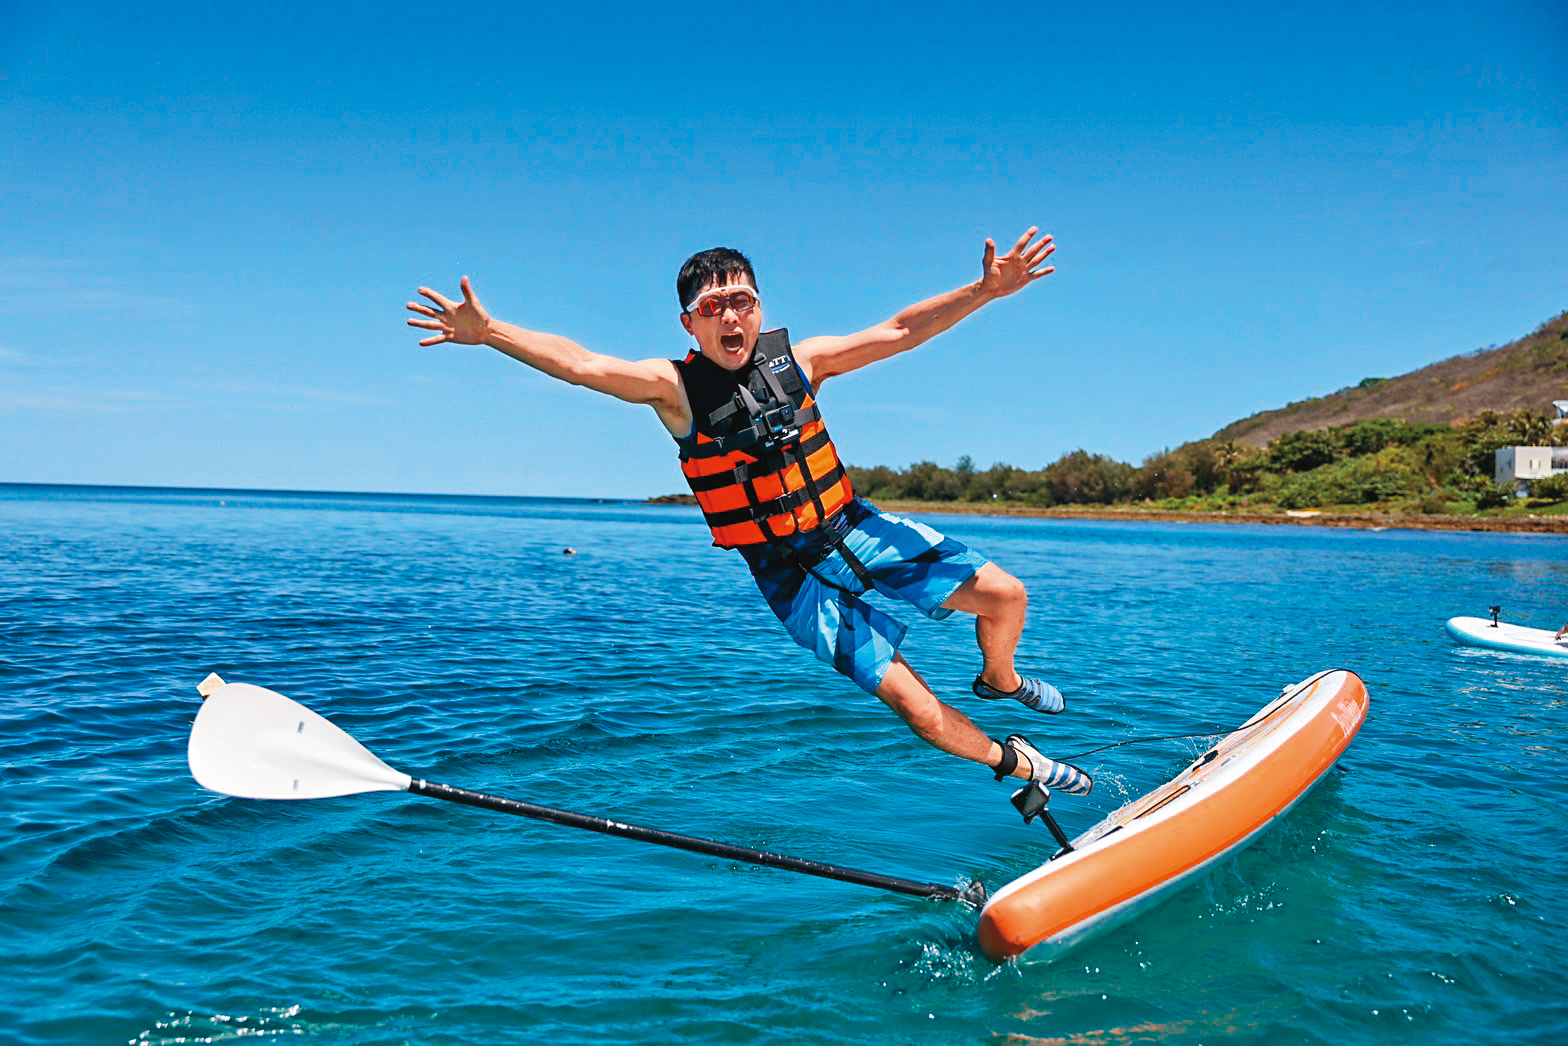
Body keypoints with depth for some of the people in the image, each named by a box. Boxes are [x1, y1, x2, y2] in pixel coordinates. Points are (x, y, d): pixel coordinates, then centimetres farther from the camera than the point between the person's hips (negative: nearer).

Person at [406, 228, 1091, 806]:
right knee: (911, 704, -7)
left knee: (1004, 595, -3)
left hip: (854, 527, 3)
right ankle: (1014, 762, 22)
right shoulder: (674, 387, -12)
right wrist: (488, 332, -38)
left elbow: (899, 333, -11)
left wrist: (984, 290, -23)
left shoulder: (798, 360, -5)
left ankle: (999, 681, 32)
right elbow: (583, 365, -25)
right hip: (790, 572, -3)